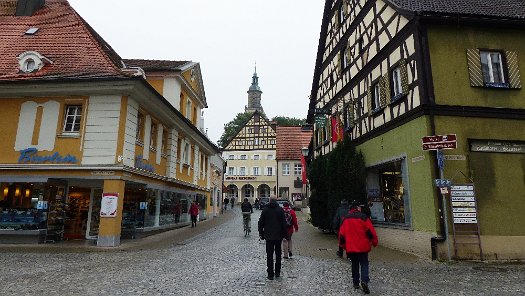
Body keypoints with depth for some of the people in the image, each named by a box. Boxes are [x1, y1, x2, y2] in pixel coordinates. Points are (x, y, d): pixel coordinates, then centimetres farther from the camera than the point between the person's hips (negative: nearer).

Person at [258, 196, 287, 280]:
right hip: (278, 236, 0)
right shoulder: (280, 210, -3)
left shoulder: (265, 210, 0)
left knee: (269, 255, 4)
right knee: (278, 254, 15)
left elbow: (260, 223, 3)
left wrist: (261, 234, 9)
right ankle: (277, 272, 19)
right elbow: (284, 223, -4)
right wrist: (284, 234, 3)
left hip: (268, 236, 0)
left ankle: (270, 274, 5)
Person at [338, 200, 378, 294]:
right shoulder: (363, 217, -6)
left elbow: (341, 234, 11)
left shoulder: (346, 219, 8)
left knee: (354, 264, 16)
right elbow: (370, 231, -10)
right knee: (364, 264, 5)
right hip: (363, 246, -3)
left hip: (351, 247, 4)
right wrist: (374, 242, 3)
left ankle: (356, 282, 18)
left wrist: (344, 245, 22)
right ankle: (364, 280, -14)